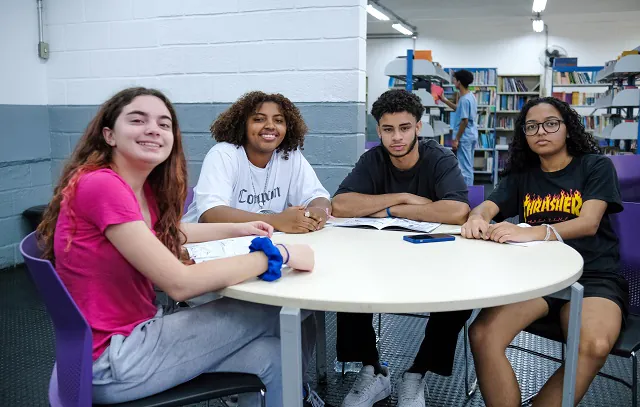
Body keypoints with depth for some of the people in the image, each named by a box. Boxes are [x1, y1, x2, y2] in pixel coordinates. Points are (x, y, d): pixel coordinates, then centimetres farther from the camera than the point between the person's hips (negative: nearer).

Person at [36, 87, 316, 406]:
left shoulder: (142, 188, 5)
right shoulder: (101, 184, -23)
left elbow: (167, 232, 28)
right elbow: (180, 283, -28)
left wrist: (237, 229, 15)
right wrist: (277, 254, -20)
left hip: (137, 331, 8)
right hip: (111, 359, -8)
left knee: (270, 356, 1)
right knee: (269, 315, -4)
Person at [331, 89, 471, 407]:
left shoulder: (440, 160, -11)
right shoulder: (373, 160, -3)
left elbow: (458, 212, -30)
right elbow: (340, 206, -19)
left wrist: (391, 211, -21)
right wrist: (405, 197, -22)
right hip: (381, 256, 2)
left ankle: (416, 376, -8)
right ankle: (372, 371, -6)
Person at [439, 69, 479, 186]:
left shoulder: (464, 99, -20)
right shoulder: (471, 96, 10)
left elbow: (464, 121, -21)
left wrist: (456, 139, -17)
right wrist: (444, 100, 28)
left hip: (464, 137, -10)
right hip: (472, 136, 10)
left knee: (464, 167, -4)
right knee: (468, 166, 16)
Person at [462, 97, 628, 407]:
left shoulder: (596, 166, 6)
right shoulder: (521, 174, 17)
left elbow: (589, 223, -10)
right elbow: (486, 207, 4)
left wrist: (533, 232, -29)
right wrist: (477, 219, -23)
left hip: (594, 277, -2)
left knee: (595, 345, -36)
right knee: (482, 335, -28)